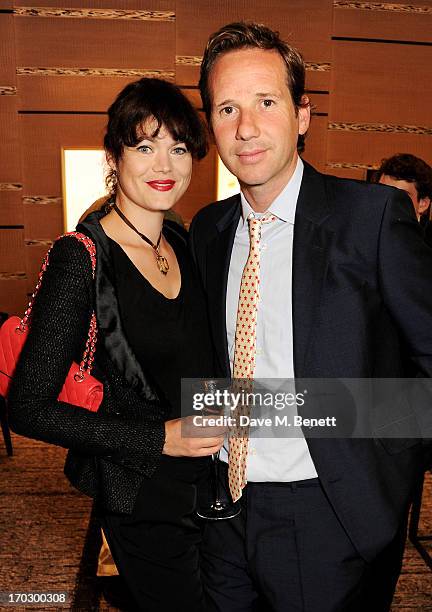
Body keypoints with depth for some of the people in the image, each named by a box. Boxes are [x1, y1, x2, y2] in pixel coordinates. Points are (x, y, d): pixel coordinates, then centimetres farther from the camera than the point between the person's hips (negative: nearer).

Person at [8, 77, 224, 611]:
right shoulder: (81, 258, -19)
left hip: (209, 484, 7)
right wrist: (159, 438, -21)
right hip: (143, 501, -6)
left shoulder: (184, 244, 2)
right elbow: (28, 408, -19)